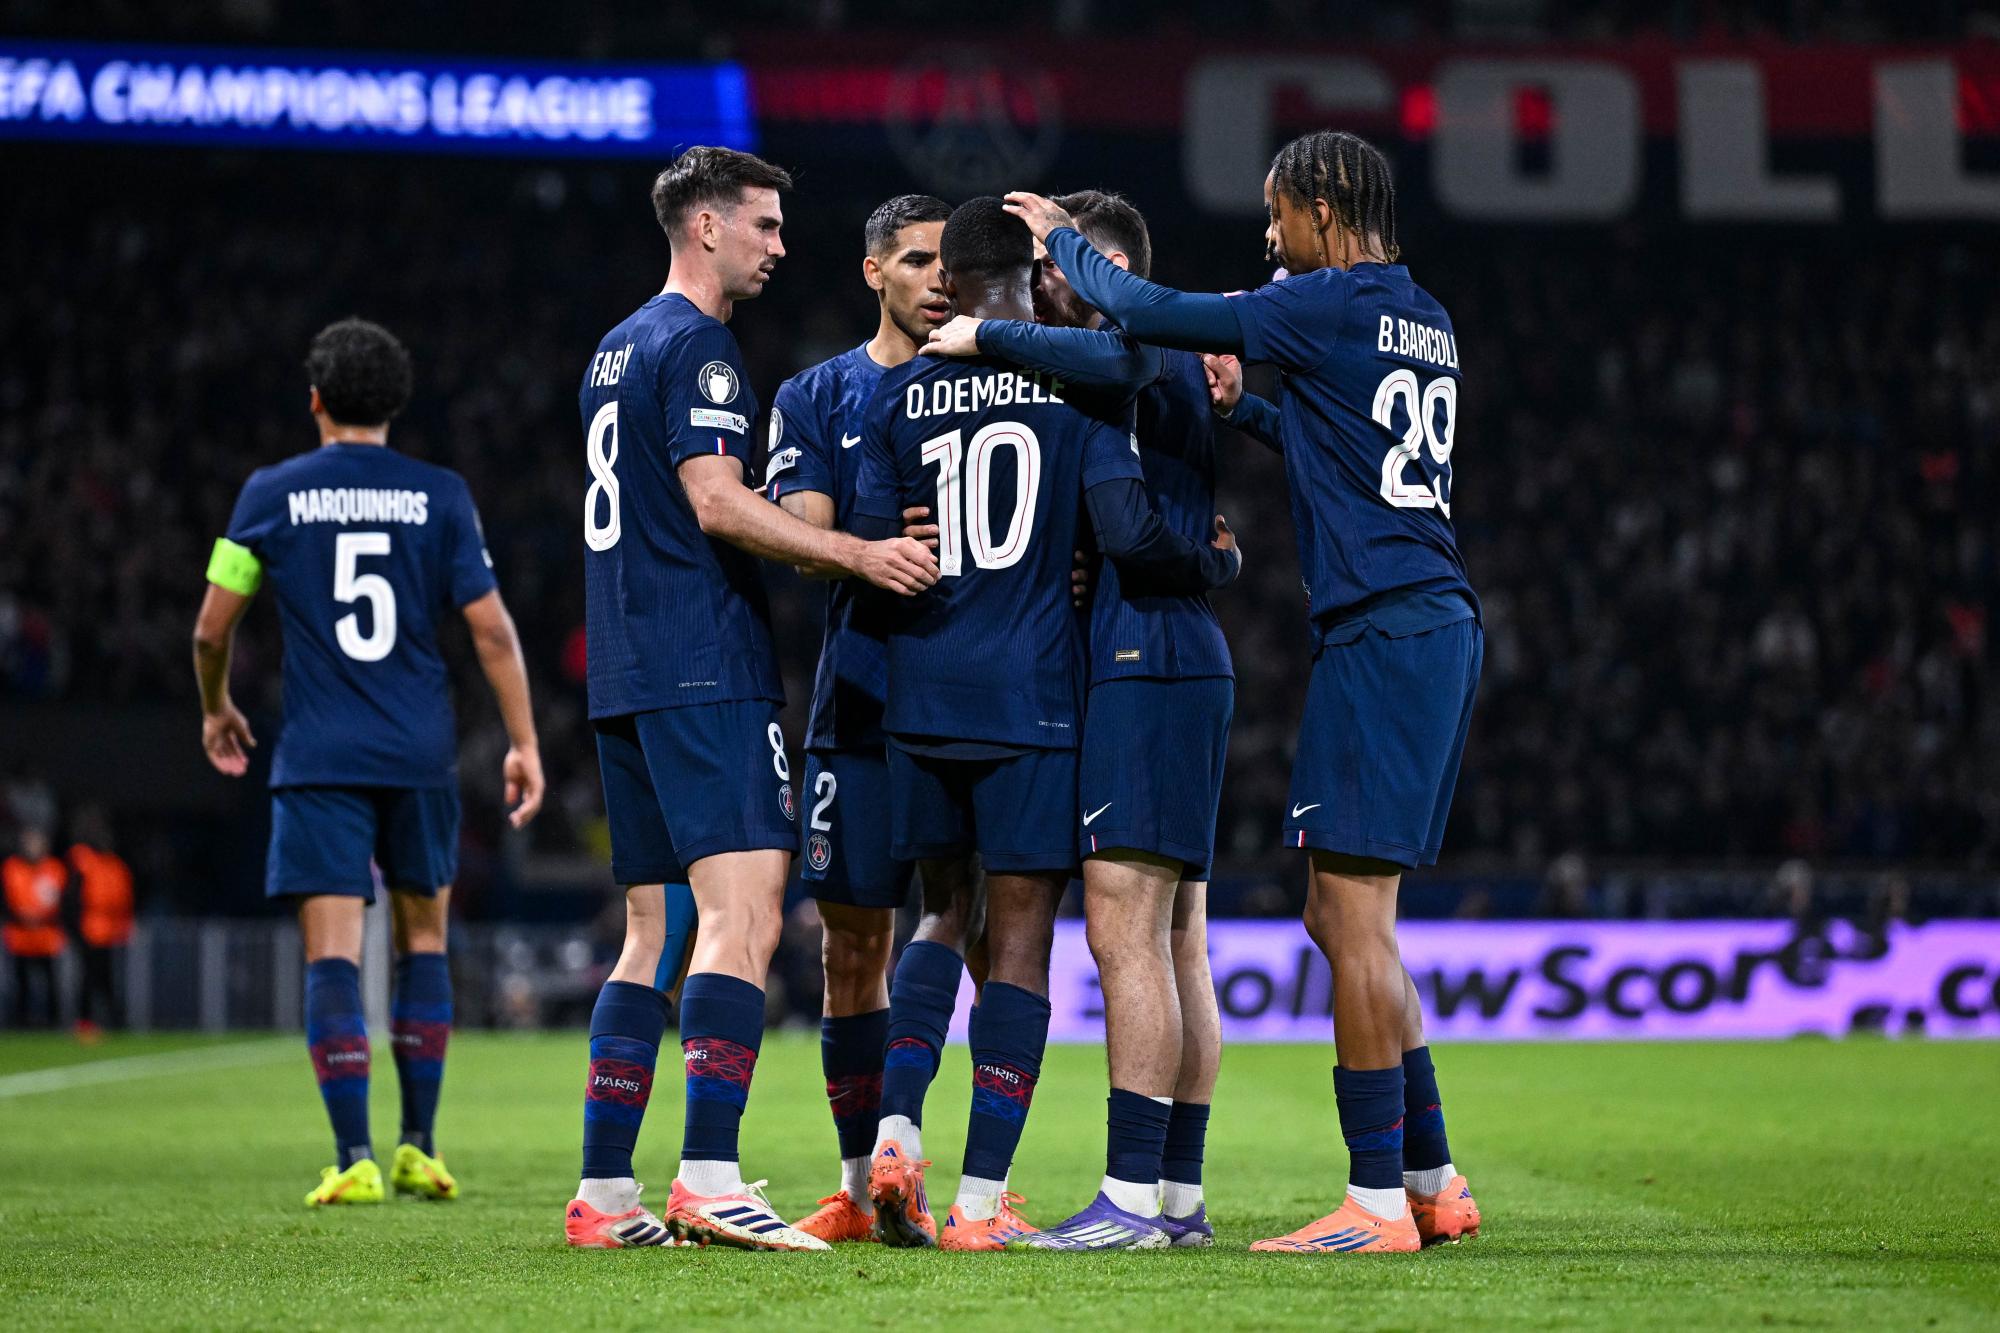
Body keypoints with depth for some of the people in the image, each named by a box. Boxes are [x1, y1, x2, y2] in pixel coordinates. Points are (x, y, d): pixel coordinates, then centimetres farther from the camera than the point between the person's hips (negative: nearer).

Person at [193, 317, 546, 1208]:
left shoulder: (272, 493, 1)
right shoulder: (439, 496, 2)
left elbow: (212, 629, 5)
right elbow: (492, 631, -2)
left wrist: (216, 708, 24)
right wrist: (524, 743, 5)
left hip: (318, 758, -1)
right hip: (420, 757, 2)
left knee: (332, 953, -3)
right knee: (423, 940, 16)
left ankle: (355, 1159, -13)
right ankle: (418, 1150, 16)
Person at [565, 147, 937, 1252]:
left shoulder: (617, 351, 22)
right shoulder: (696, 345, -8)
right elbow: (718, 504, -18)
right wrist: (859, 553, -20)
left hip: (625, 681, 10)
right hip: (706, 673, -10)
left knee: (653, 933, 10)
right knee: (742, 914, -15)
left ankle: (602, 1192, 7)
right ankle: (708, 1177, -25)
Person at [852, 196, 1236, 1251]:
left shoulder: (901, 394, 5)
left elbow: (871, 549, 2)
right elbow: (1128, 528, -12)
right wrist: (1216, 562, 6)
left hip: (922, 690, 3)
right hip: (1031, 690, -3)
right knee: (1020, 930, 1)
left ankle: (897, 1129, -3)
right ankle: (982, 1198, -3)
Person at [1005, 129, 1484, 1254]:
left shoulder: (1333, 306, -9)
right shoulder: (1428, 324, 17)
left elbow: (1146, 314, -7)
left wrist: (1063, 238, 10)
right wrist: (1244, 406, 37)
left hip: (1383, 633, -9)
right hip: (1441, 624, 9)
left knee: (1353, 917, -7)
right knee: (1343, 918, 14)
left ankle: (1379, 1202, -6)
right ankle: (1435, 1179, 15)